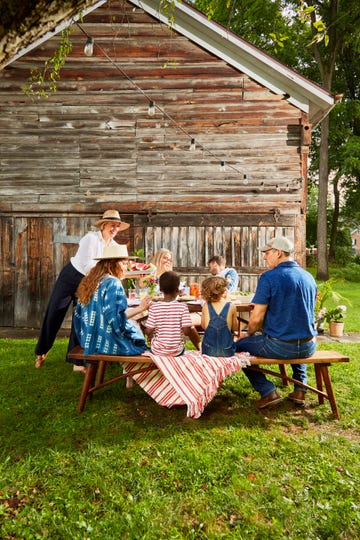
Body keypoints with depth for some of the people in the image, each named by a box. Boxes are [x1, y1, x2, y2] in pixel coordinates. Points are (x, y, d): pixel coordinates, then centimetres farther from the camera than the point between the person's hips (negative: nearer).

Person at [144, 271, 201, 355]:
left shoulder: (154, 307, -11)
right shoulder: (183, 307, -13)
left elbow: (148, 331, -12)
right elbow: (187, 331, -17)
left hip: (157, 351, 0)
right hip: (177, 352, 0)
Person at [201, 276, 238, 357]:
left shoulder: (206, 306, -5)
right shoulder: (231, 306, -8)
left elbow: (203, 326, 8)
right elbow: (235, 328, 4)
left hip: (208, 350, 1)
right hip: (226, 351, -1)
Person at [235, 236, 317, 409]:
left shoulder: (269, 277, -14)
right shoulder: (308, 277, 7)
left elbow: (256, 318, -14)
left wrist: (249, 334, 8)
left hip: (279, 347, -6)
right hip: (308, 347, 7)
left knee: (239, 345, 15)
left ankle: (268, 392, 6)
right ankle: (300, 390, 29)